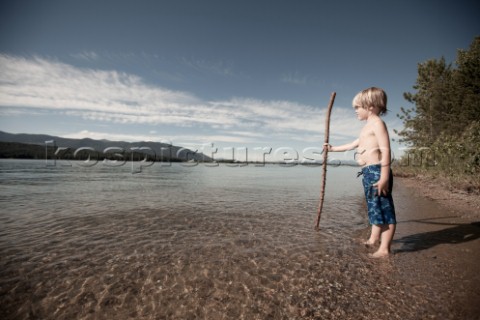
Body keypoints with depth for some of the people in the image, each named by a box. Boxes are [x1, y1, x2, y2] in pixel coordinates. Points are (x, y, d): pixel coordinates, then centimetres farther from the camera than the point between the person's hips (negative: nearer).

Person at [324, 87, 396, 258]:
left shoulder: (377, 123, -8)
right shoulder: (367, 127, 22)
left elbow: (386, 150, -18)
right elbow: (352, 144, 33)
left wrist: (384, 177, -23)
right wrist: (332, 148, 39)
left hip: (377, 171, -10)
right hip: (368, 172, 10)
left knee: (384, 209, -3)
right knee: (374, 207, 18)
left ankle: (384, 248, 3)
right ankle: (374, 239, 32)